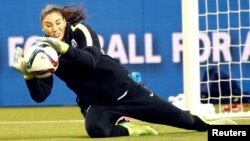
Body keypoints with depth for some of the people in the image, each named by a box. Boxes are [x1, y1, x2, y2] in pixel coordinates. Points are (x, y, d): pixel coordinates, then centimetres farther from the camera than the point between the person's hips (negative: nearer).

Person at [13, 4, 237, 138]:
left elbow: (91, 60, -33)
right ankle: (127, 129, -5)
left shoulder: (80, 30, -13)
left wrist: (64, 48, -48)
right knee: (96, 129, -36)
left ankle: (207, 124, 33)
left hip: (122, 89, -1)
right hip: (95, 103, 2)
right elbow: (40, 95, -10)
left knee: (175, 116, 4)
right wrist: (28, 74, -29)